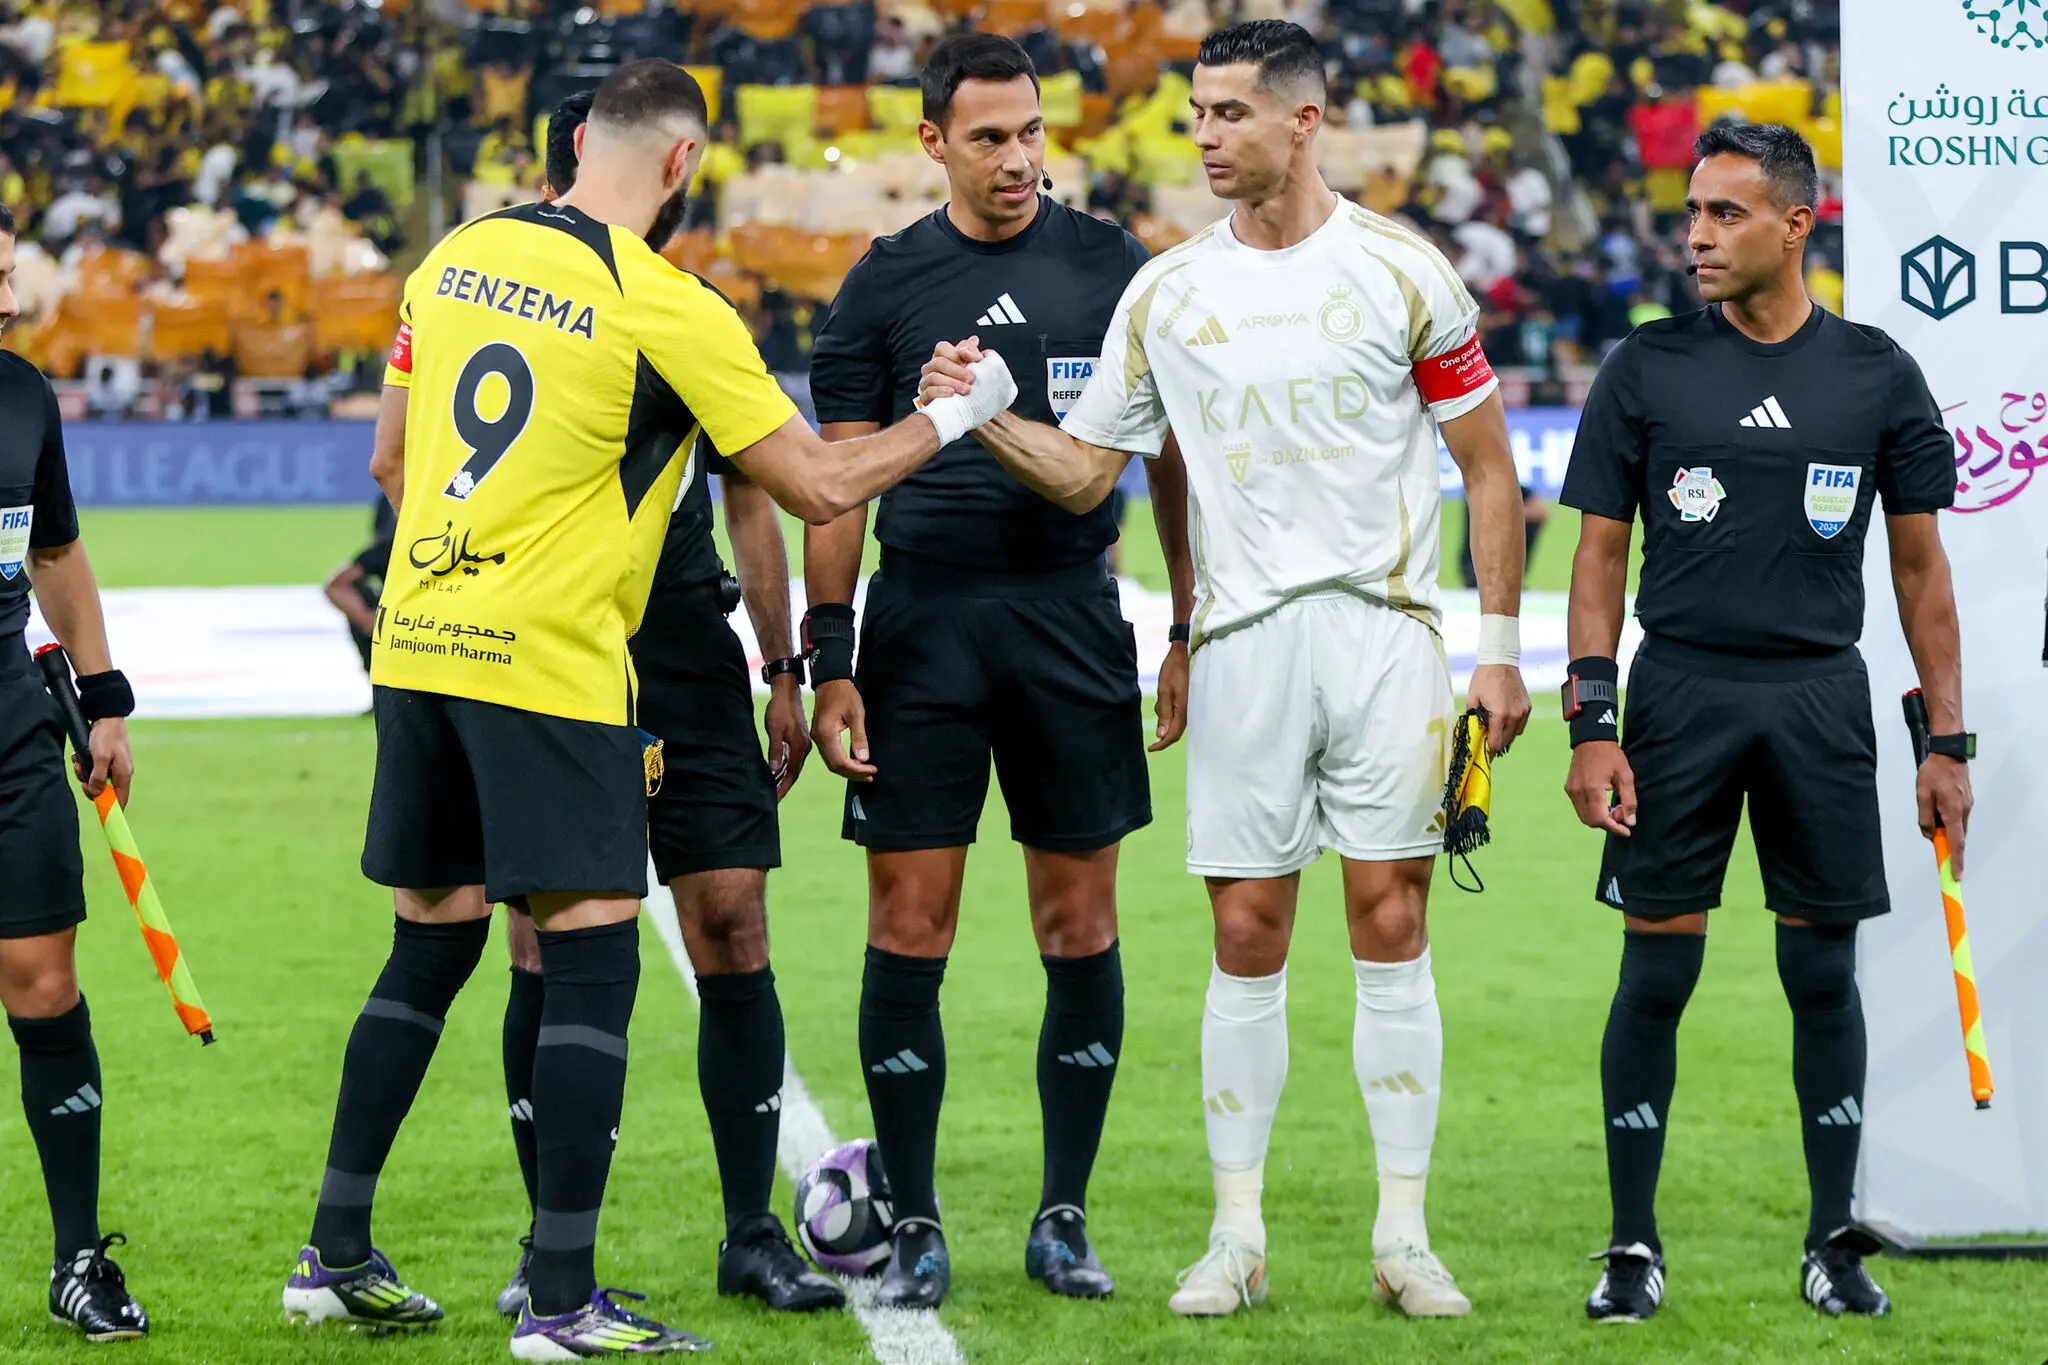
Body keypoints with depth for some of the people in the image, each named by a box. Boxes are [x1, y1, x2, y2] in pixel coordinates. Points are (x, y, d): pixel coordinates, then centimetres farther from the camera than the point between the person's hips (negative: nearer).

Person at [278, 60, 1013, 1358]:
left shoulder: (456, 260, 7)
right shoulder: (667, 308, -11)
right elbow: (818, 484, -7)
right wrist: (948, 420, 8)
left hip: (417, 650, 7)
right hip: (549, 667, -7)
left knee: (430, 945, 17)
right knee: (592, 961, -1)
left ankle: (337, 1255, 19)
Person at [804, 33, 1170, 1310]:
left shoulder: (1109, 265, 5)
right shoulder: (885, 283, 4)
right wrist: (827, 662, -1)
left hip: (1073, 616, 1)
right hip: (924, 618, -1)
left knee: (1081, 926, 4)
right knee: (910, 929, -2)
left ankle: (1064, 1217, 14)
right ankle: (915, 1227, 7)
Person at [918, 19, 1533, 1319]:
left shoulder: (1402, 271, -1)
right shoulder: (1165, 293, 7)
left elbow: (1488, 464, 4)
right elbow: (1086, 471, 10)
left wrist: (1499, 646, -1)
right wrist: (988, 417, -8)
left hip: (1384, 626, -2)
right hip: (1243, 640, 2)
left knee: (1391, 926, -2)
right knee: (1247, 938, 1)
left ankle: (1405, 1233, 3)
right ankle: (1238, 1235, 8)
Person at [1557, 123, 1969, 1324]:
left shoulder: (1878, 375, 4)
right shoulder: (1647, 369, 2)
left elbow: (1922, 565, 8)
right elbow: (1600, 555, 3)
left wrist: (1948, 741, 3)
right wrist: (1591, 723, -6)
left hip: (1821, 696, 1)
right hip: (1680, 692, 0)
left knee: (1825, 973, 4)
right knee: (1657, 971, -1)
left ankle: (1835, 1241, 14)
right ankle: (1635, 1246, 7)